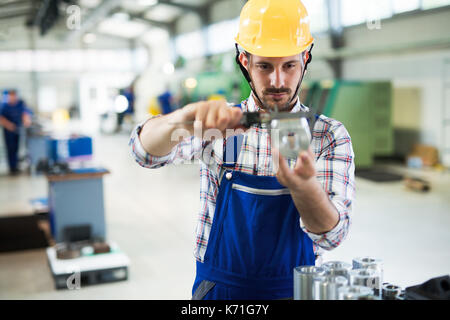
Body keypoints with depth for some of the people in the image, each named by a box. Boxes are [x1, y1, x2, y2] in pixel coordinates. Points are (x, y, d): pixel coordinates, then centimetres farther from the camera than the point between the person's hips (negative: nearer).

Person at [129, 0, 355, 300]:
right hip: (219, 289, 1)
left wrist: (303, 185, -31)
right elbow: (146, 150, -15)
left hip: (295, 289, -1)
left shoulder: (330, 136, -2)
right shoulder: (220, 124, 1)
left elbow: (332, 235, -12)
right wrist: (186, 117, -35)